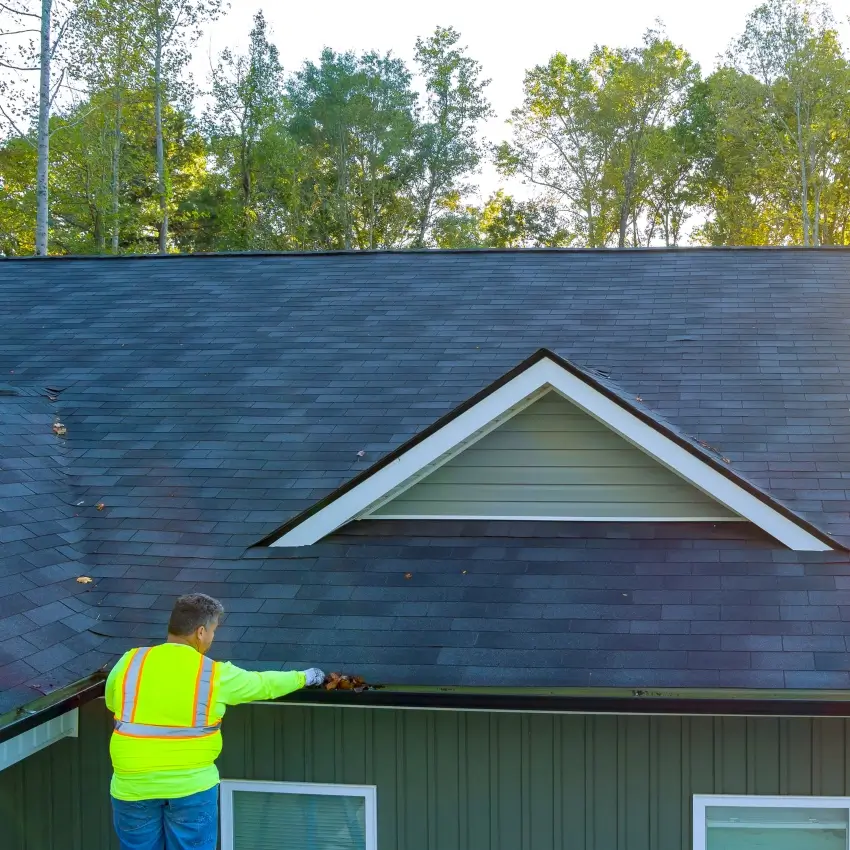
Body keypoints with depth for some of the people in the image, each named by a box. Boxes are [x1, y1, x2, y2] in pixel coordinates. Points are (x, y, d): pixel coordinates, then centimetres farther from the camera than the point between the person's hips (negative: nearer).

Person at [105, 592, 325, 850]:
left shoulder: (129, 662, 0)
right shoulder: (216, 674, -3)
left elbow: (112, 703, 17)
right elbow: (265, 684, 12)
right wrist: (304, 677, 29)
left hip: (132, 785, 2)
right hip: (191, 785, -2)